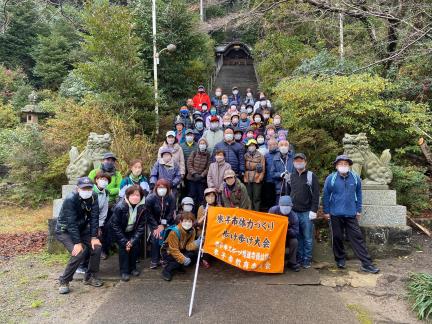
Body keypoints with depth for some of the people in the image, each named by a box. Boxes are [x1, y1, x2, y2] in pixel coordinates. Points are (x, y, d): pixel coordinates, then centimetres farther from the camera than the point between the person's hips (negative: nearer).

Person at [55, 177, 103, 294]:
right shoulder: (70, 199, -27)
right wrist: (77, 243, -31)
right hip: (65, 230, -5)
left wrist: (94, 237, -18)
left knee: (97, 247, -12)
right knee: (80, 252, -25)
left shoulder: (93, 197, -13)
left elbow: (94, 218, -12)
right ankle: (64, 281, -6)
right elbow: (71, 223, -29)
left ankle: (90, 277, 8)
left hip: (82, 229, 5)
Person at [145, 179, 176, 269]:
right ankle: (154, 261, -4)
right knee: (155, 238, -19)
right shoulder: (150, 198, -18)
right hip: (154, 223, -1)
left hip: (167, 223, 1)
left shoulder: (171, 198, -15)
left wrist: (163, 225, -17)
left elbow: (171, 213, -10)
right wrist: (156, 227, -16)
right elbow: (149, 215, -12)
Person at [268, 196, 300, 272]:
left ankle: (292, 263, -3)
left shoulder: (293, 216, -14)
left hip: (287, 237, 1)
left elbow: (296, 232, -15)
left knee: (294, 241, -27)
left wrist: (288, 231, -35)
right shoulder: (273, 210, -15)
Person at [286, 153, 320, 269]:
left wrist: (314, 210, -11)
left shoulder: (311, 176, 0)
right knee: (297, 237, 9)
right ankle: (299, 259, 19)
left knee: (307, 238, 3)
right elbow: (287, 194, 17)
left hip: (307, 212, -3)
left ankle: (307, 260, 14)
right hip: (293, 212, 3)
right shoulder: (290, 176, 12)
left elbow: (316, 194, -4)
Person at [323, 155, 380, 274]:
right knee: (337, 237, 9)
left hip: (351, 214, 1)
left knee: (357, 237, 1)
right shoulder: (331, 178, -5)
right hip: (335, 214, -1)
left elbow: (358, 194, 10)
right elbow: (326, 196, 1)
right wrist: (326, 211, 2)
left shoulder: (355, 178, 0)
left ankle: (366, 264, 6)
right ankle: (340, 259, 27)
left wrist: (358, 210, 10)